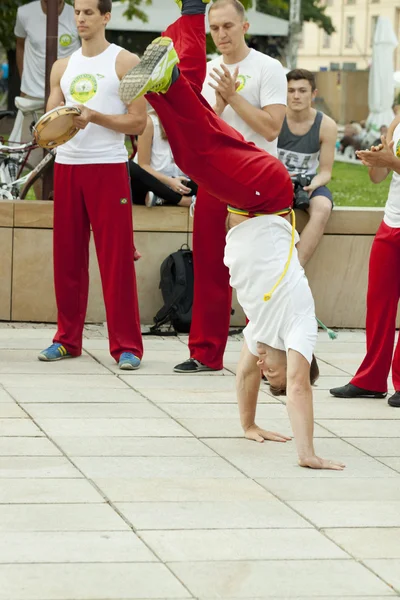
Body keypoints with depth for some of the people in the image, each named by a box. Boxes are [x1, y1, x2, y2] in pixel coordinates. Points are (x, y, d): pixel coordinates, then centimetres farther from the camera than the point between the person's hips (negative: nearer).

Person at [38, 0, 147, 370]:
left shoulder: (125, 63, 0)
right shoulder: (63, 67, 15)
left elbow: (138, 123, -5)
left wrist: (94, 117, -17)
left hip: (108, 167, -5)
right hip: (67, 165, 5)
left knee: (117, 259, -6)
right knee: (67, 256, 6)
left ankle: (127, 345, -4)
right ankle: (67, 339, 14)